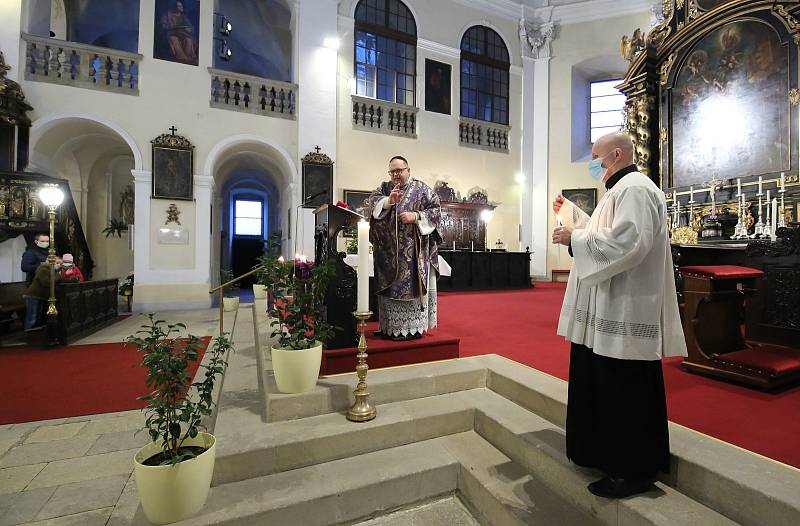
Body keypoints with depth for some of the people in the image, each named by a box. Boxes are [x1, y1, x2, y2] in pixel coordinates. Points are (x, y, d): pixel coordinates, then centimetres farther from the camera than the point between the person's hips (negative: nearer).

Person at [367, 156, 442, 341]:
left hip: (413, 250, -3)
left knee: (411, 285, -3)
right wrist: (388, 201, -18)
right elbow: (371, 203, -1)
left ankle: (413, 327, 5)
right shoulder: (384, 188, 14)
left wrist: (416, 216, -13)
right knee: (390, 287, 6)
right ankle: (390, 326, 16)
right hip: (389, 250, 4)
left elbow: (436, 209, -1)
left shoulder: (421, 189, 4)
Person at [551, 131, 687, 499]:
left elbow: (627, 242, -27)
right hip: (611, 308, 11)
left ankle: (633, 471, 17)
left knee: (624, 391, 1)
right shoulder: (621, 189, 19)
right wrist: (570, 213, 23)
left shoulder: (635, 189, -14)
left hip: (625, 312, -11)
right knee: (605, 385, 20)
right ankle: (610, 452, 36)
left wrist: (574, 238, -18)